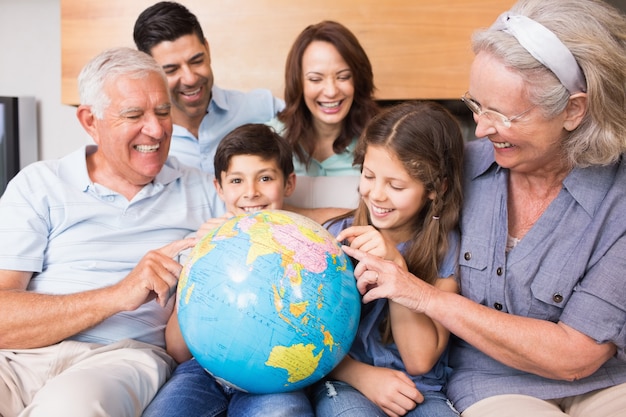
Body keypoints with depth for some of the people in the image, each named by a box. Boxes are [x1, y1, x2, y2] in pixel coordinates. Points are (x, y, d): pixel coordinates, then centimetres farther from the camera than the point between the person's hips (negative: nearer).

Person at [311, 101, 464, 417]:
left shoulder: (447, 249, -3)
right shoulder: (338, 235, -2)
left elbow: (420, 360, -9)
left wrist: (396, 264, -17)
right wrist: (363, 375, -15)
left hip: (420, 391, 1)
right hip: (346, 382, 0)